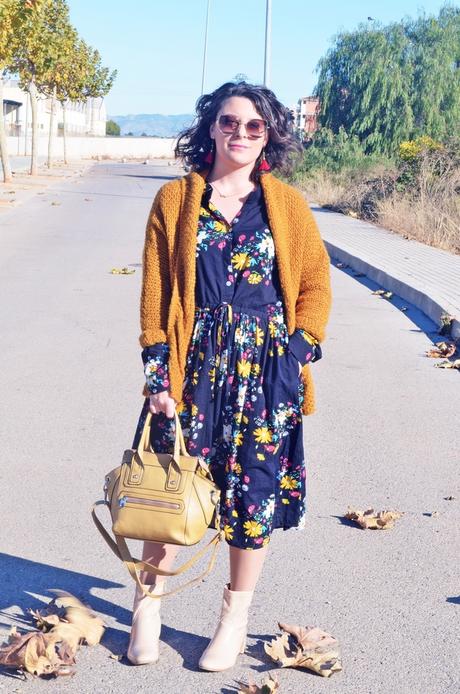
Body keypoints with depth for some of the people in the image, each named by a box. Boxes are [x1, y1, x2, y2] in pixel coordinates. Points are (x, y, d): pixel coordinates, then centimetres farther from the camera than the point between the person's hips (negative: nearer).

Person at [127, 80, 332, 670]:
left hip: (265, 366, 1)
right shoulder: (175, 199, 2)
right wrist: (158, 371, -6)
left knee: (254, 487, 6)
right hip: (193, 360, 0)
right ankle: (148, 604, 26)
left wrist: (297, 352, -3)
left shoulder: (287, 204, 4)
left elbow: (316, 285, 8)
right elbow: (155, 290, 0)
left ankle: (236, 616, 24)